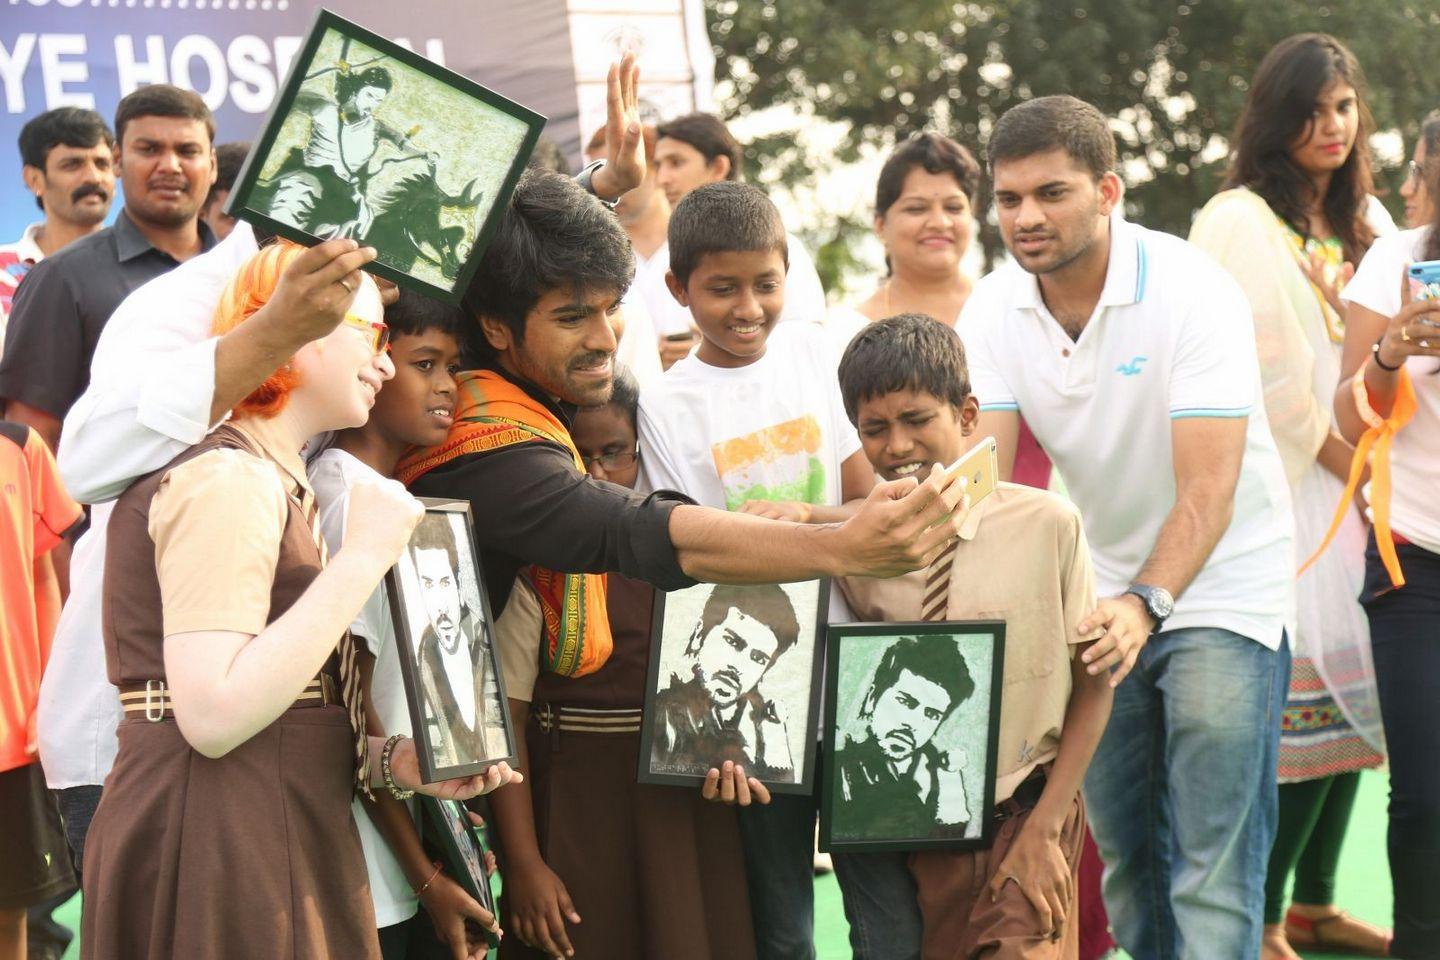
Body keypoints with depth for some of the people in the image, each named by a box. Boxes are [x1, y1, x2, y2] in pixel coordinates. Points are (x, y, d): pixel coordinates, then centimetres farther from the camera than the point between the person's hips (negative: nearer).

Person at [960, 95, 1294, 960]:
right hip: (1104, 596, 5)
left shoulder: (1192, 292, -21)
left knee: (1212, 866, -10)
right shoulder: (995, 310, -7)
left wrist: (1147, 604, -45)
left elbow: (1207, 490, -28)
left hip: (1221, 589, -5)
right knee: (1123, 854, 11)